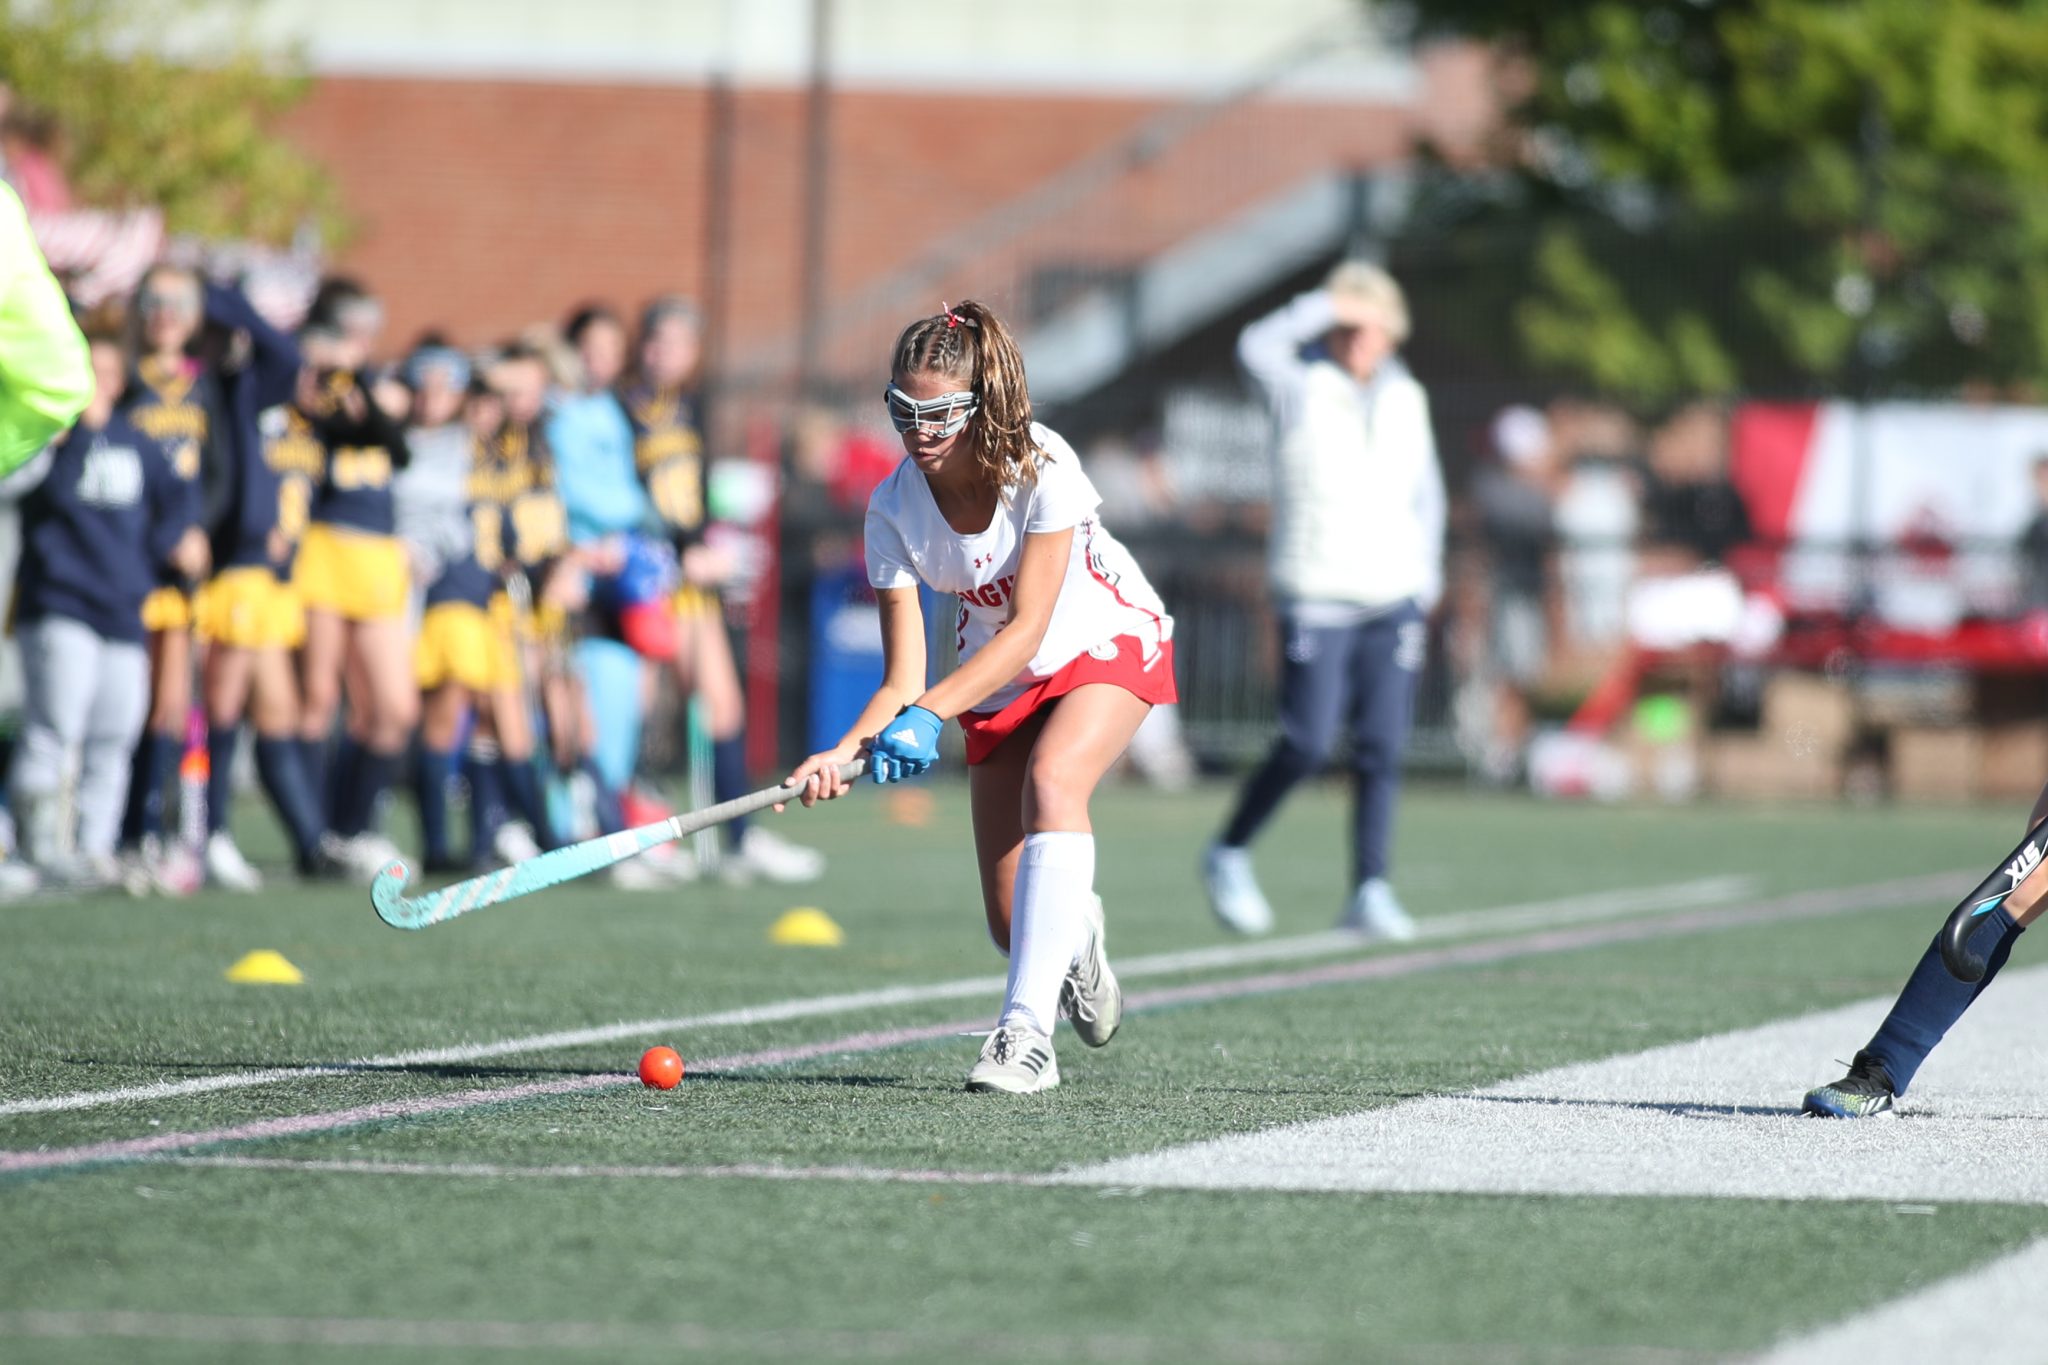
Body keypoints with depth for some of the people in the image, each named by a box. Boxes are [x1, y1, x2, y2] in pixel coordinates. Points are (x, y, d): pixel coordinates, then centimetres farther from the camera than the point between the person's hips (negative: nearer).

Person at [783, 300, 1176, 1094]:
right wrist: (846, 751, -38)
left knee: (1053, 780, -36)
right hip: (998, 679, 4)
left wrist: (929, 715, -42)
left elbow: (1028, 626, -30)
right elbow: (901, 680, -18)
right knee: (1012, 926, -1)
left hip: (1111, 648, -4)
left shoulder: (1043, 470, -28)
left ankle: (1026, 1033, -41)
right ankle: (1075, 939, 40)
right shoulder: (894, 510, -18)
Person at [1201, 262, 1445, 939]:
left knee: (1381, 749, -2)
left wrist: (1427, 576, 17)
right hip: (1316, 598, -4)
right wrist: (1328, 305, -25)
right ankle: (1229, 855, 9)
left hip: (1392, 599, 4)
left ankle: (1369, 890, 2)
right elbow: (1257, 346, -24)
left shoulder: (1406, 399, 11)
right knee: (1307, 744, -11)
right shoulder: (1301, 388, -3)